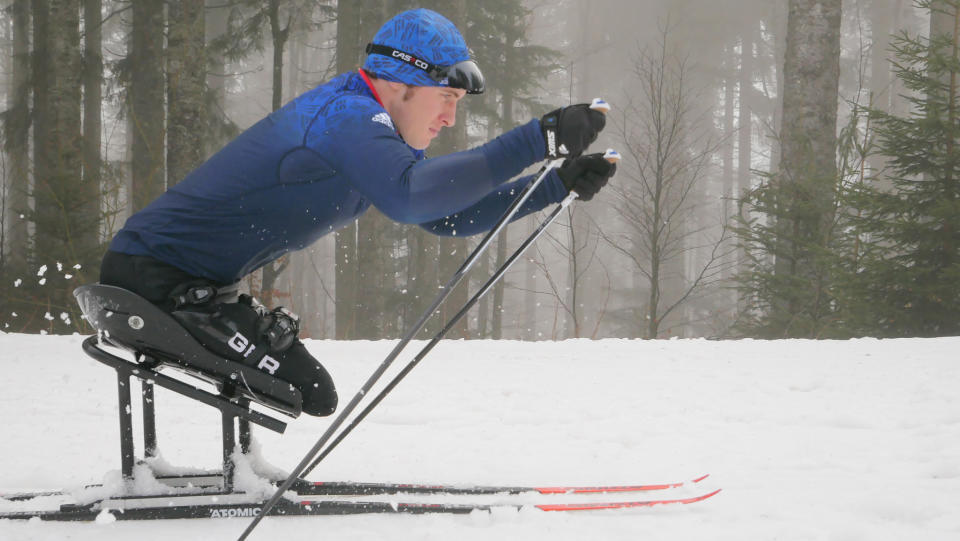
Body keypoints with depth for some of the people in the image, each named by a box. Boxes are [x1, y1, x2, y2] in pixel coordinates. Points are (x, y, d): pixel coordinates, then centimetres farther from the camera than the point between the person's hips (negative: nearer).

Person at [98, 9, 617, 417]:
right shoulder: (346, 114, -20)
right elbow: (410, 195, -41)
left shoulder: (360, 120, 12)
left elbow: (450, 215, 16)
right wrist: (535, 141, -41)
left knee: (304, 387, 24)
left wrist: (559, 186, 6)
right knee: (307, 391, -15)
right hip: (150, 275, -11)